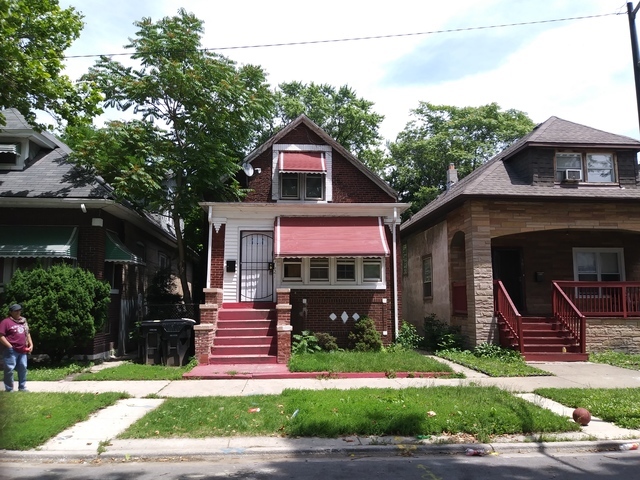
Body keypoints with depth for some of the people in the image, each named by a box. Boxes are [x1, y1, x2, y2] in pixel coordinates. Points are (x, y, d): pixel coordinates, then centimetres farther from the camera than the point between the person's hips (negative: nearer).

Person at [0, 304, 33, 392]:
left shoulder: (23, 321, 16)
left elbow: (27, 334, 22)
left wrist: (31, 344, 12)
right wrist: (10, 347, -16)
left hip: (22, 351, 7)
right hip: (11, 351, -7)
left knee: (23, 369, 11)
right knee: (9, 370, -3)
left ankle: (22, 387, 20)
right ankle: (9, 389, 5)